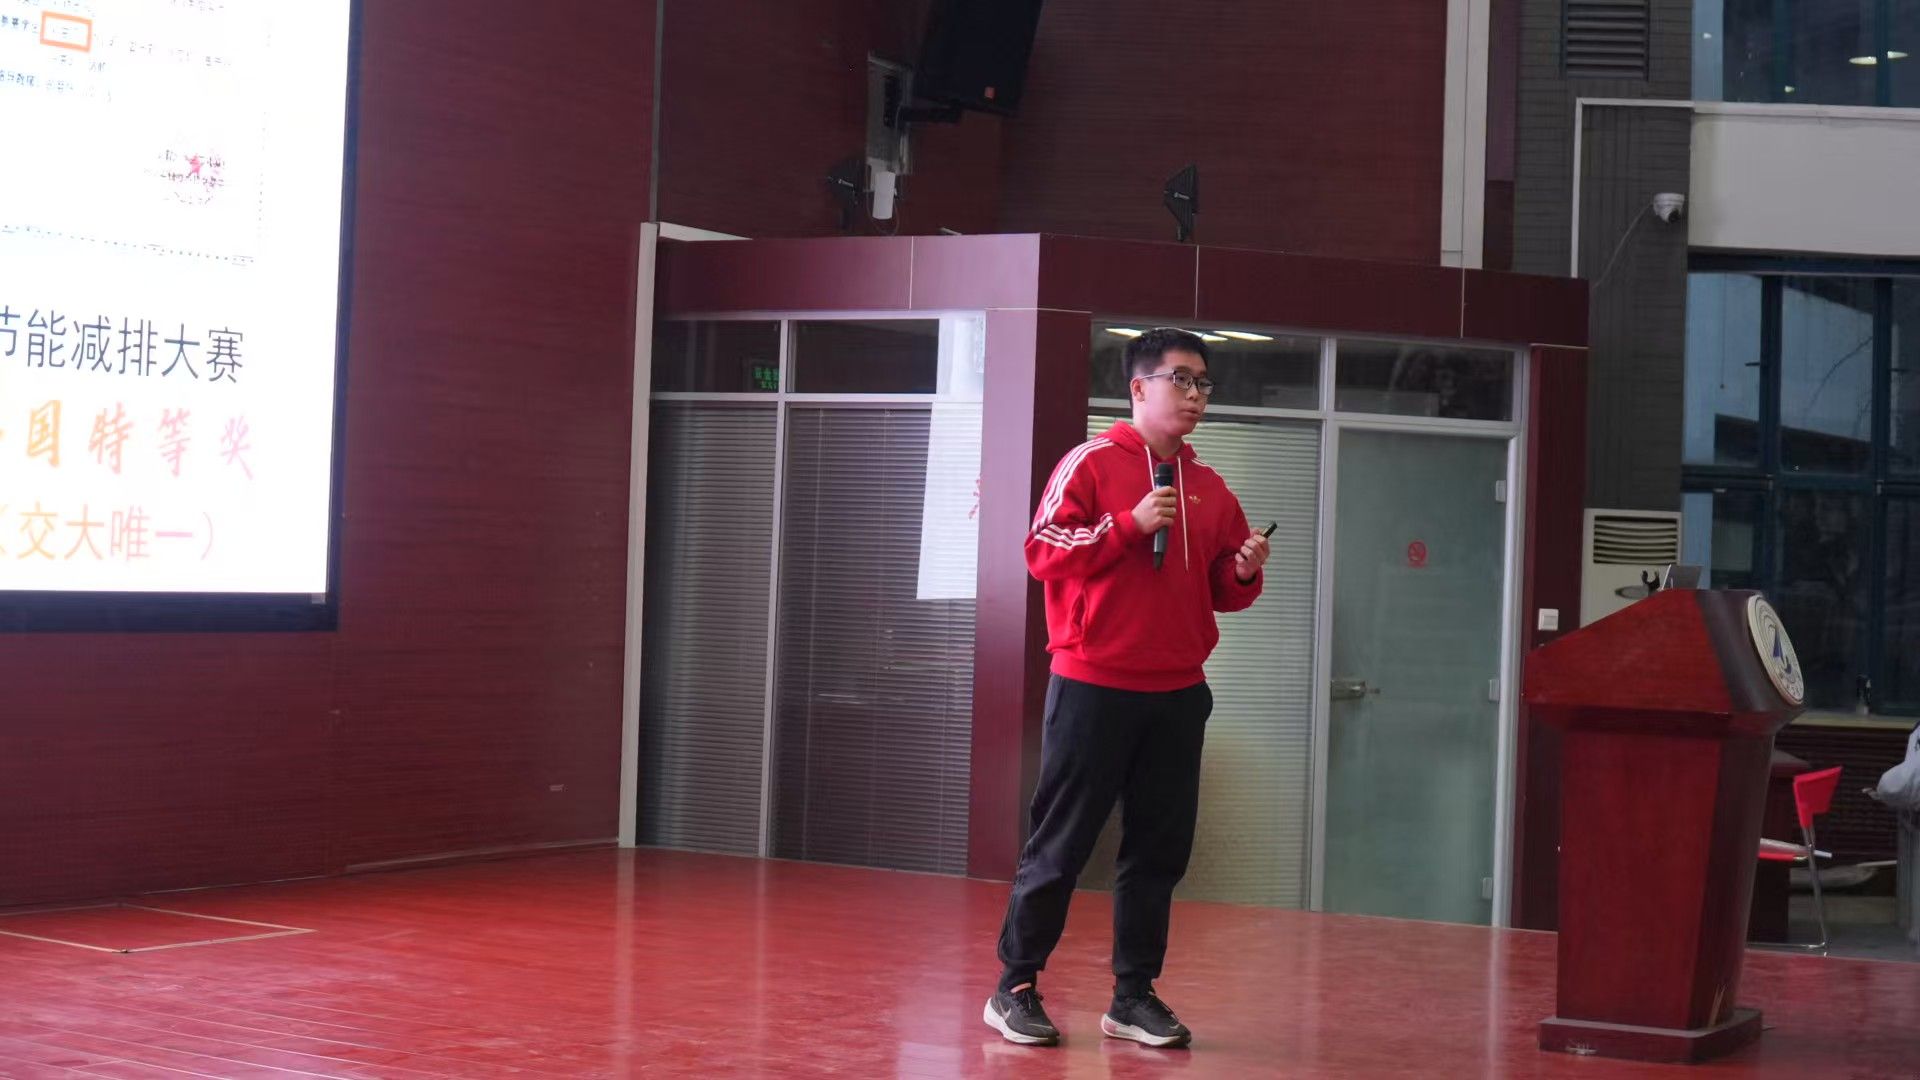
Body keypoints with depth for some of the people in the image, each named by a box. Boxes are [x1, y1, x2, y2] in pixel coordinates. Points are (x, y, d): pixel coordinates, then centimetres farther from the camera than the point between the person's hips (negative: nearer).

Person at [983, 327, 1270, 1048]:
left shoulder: (1209, 488, 12)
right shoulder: (1092, 464, -4)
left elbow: (1223, 589, 17)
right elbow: (1042, 551, -11)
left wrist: (1243, 573, -5)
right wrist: (1130, 524, -18)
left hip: (1178, 694, 5)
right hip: (1094, 685, -5)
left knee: (1159, 851, 7)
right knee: (1060, 844, 0)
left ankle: (1134, 996, 15)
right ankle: (1015, 988, 10)